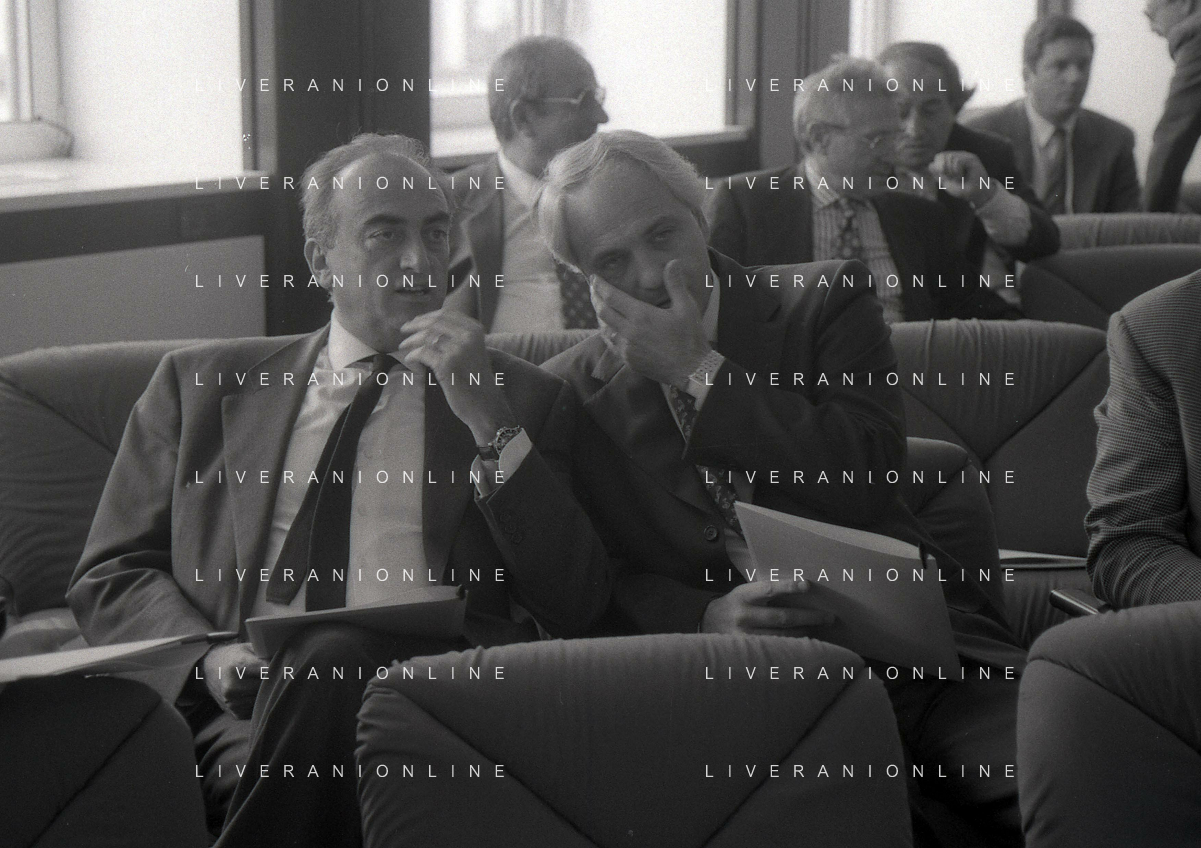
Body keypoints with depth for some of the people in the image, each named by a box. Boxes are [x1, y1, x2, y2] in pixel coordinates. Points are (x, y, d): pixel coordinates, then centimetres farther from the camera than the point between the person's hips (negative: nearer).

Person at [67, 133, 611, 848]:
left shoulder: (525, 400, 18)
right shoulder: (202, 383, 20)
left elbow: (576, 607, 8)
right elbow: (111, 576, 15)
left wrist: (488, 421, -2)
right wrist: (213, 657, -6)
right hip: (236, 706, 0)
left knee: (334, 661, -33)